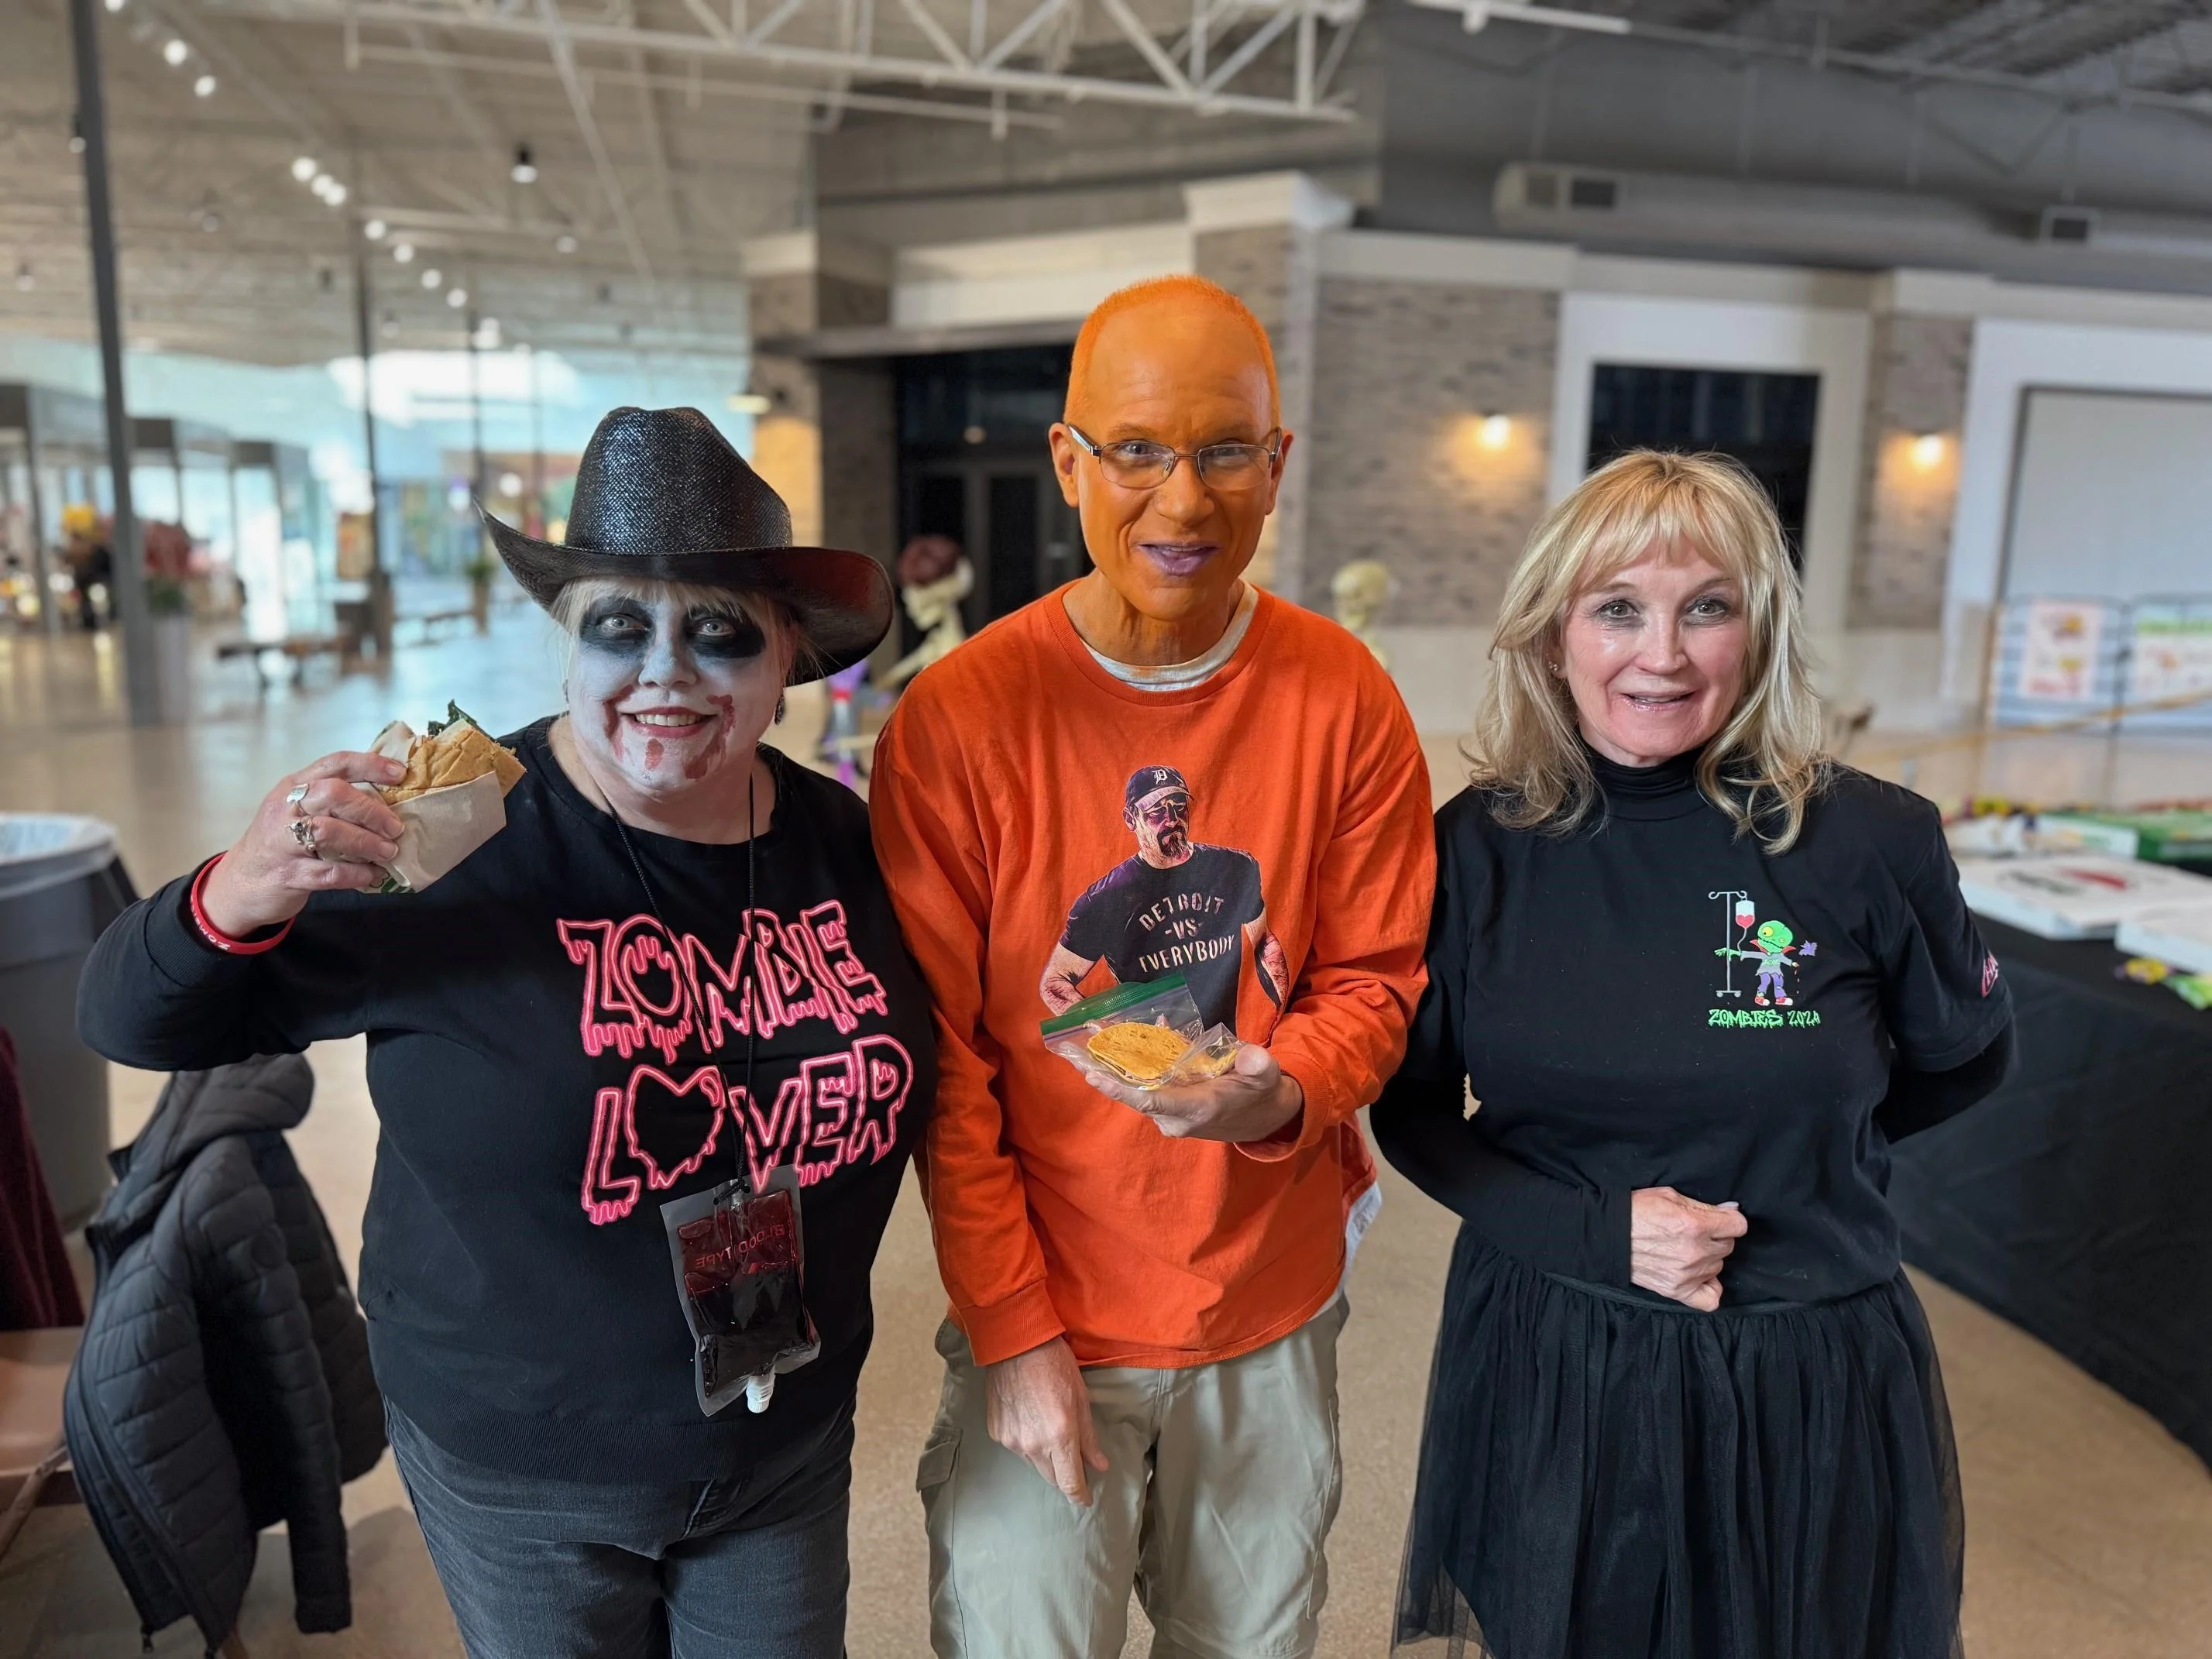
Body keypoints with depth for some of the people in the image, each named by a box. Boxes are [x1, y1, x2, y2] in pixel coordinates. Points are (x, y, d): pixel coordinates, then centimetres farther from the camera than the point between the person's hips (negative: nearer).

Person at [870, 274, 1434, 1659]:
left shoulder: (1344, 697, -7)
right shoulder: (958, 716, -14)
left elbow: (1376, 979, -1)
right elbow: (941, 1059, -10)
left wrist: (1281, 1092, -22)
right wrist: (1011, 1331, -9)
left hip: (1276, 1310, 3)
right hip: (1045, 1320, -2)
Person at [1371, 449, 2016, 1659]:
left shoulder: (1869, 842, -13)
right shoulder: (1477, 846, -10)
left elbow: (1964, 1060, 6)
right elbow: (1412, 1111, -3)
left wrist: (1781, 1144, -2)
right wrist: (1596, 1228, -16)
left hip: (1812, 1388, 0)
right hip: (1542, 1373, 1)